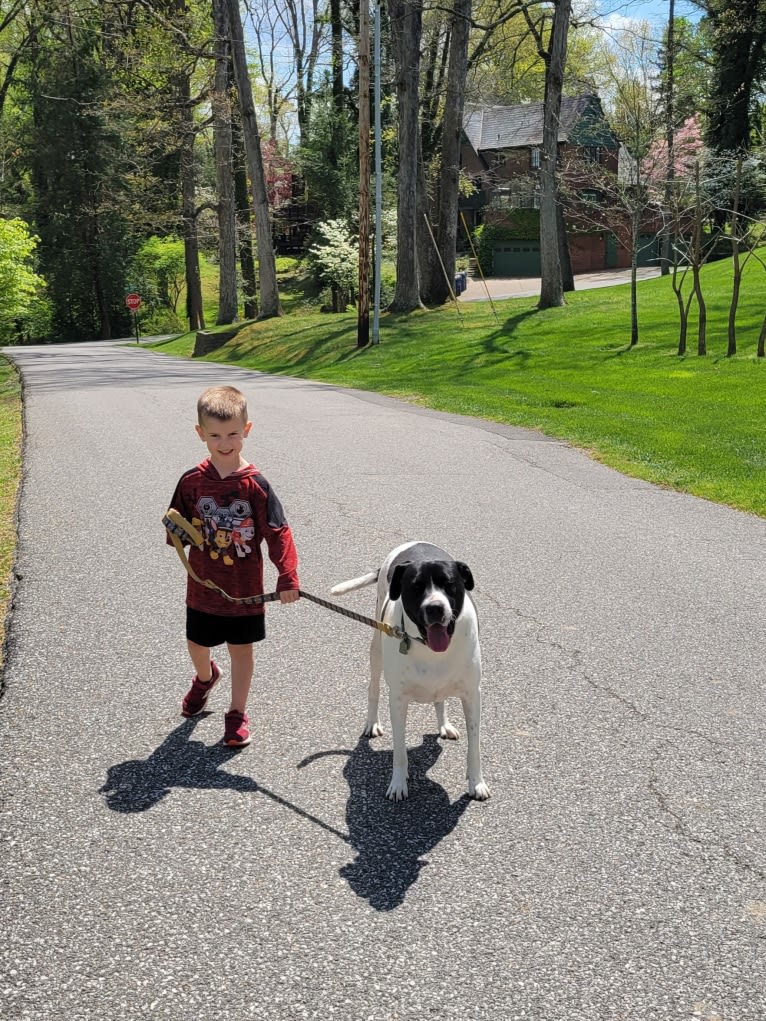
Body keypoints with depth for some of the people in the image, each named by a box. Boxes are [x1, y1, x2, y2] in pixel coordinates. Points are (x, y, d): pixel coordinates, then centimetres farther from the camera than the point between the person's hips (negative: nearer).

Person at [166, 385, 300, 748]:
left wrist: (288, 577, -20)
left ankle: (237, 714, 28)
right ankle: (205, 677, 54)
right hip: (203, 585, 3)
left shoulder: (255, 484, -15)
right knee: (196, 643, 20)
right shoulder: (192, 481, -8)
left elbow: (278, 532, -13)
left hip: (245, 588, -2)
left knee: (241, 648, 11)